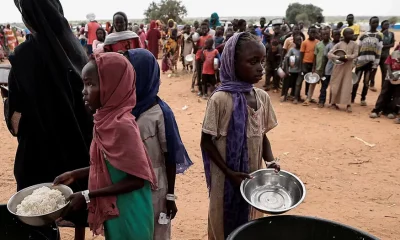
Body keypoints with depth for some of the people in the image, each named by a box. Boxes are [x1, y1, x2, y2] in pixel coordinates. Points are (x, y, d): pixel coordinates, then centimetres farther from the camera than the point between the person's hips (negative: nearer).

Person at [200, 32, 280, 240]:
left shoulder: (262, 97, -2)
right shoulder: (220, 99, -18)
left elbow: (263, 135, 8)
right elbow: (206, 142, -12)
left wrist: (270, 161, -8)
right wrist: (229, 173, -17)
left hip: (254, 177, 5)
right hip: (227, 179, -5)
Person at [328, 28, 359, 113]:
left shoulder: (354, 44, 2)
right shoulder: (339, 44, -4)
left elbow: (355, 54, -5)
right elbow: (329, 54, -11)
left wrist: (346, 57, -20)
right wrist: (339, 58, -24)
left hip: (348, 67, 1)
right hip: (338, 67, -1)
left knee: (347, 86, -2)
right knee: (336, 85, 4)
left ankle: (348, 105, 0)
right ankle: (333, 103, 18)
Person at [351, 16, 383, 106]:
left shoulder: (379, 36, 3)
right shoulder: (363, 35, 6)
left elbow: (379, 51, -1)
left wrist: (376, 64, -7)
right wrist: (355, 61, 0)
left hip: (371, 62, 0)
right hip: (360, 61, 1)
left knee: (366, 81, 6)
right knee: (356, 80, 2)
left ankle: (363, 99, 16)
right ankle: (352, 98, 11)